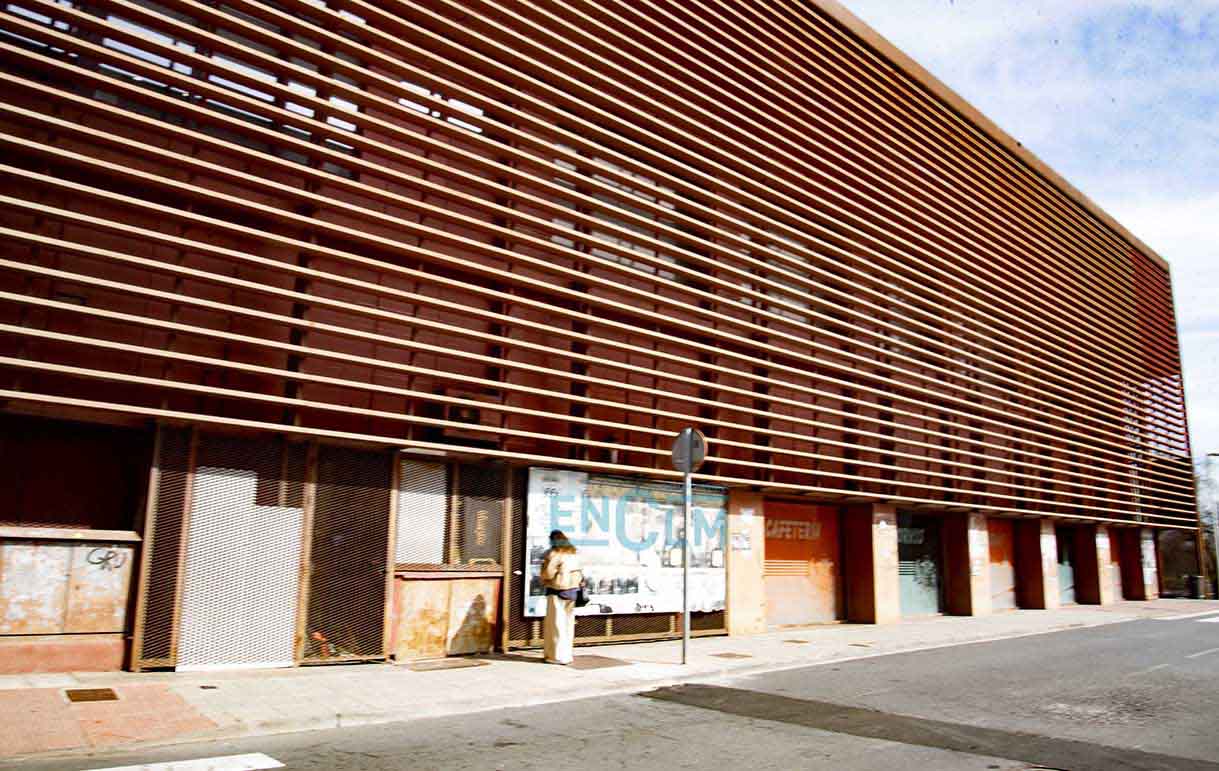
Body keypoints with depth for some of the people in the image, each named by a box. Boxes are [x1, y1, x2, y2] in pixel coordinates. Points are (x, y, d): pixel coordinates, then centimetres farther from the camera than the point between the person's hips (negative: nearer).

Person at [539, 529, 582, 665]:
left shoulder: (554, 553, -12)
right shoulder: (573, 553, 10)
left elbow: (547, 573, -12)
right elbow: (579, 572, 11)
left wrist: (544, 581, 6)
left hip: (557, 591, -7)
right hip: (572, 590, 7)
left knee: (556, 623, 0)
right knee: (568, 623, 12)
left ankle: (558, 656, 2)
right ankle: (566, 653, 19)